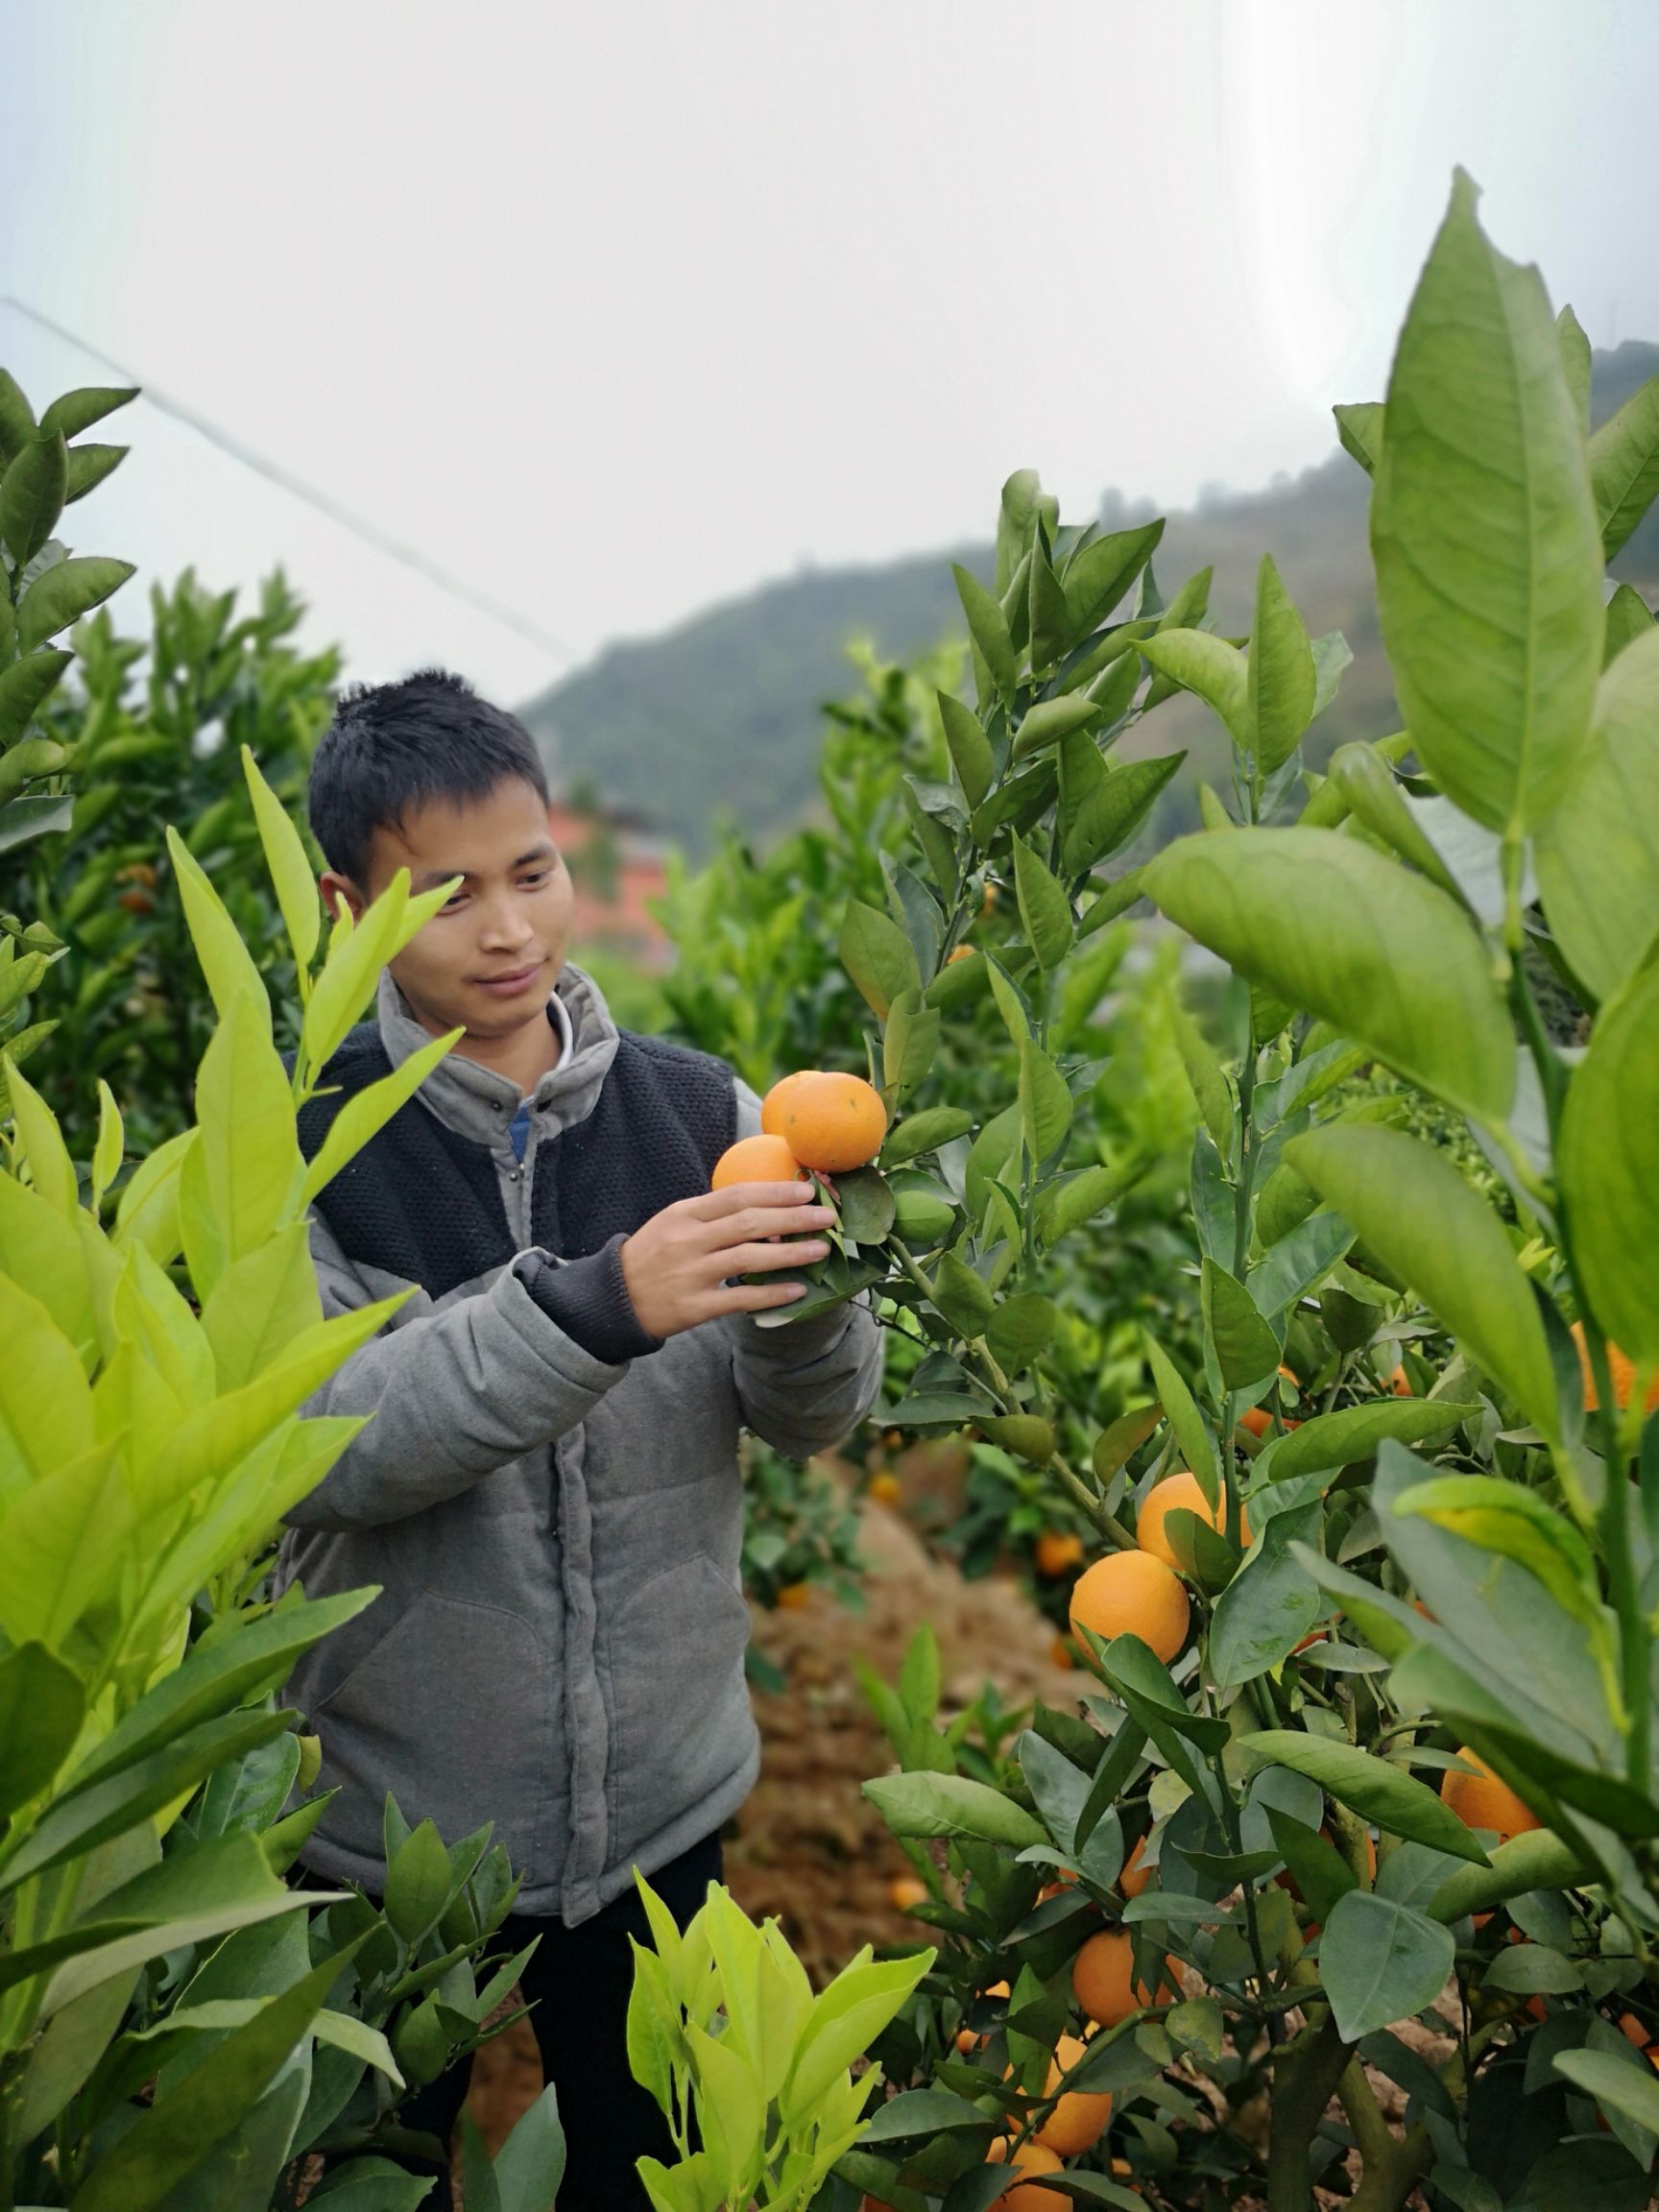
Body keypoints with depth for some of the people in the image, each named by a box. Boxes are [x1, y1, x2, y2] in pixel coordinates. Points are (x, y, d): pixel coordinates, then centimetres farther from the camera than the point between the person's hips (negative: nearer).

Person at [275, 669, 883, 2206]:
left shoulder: (697, 1113, -5)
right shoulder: (296, 1145, -12)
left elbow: (816, 1420, -6)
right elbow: (310, 1448, -23)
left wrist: (805, 1292, -28)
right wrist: (594, 1304, -36)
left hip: (662, 1805, 2)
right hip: (392, 1828, -2)